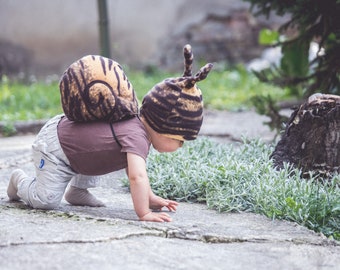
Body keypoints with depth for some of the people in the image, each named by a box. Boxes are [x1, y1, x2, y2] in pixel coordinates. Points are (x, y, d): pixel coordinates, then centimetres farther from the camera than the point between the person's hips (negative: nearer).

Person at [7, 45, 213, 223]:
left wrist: (150, 198, 7)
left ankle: (78, 190, 33)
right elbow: (137, 177, -45)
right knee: (47, 200, -13)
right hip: (54, 148, -10)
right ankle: (21, 181, 16)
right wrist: (144, 214, -41)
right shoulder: (136, 136, -34)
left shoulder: (137, 123, -3)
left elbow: (133, 168, 10)